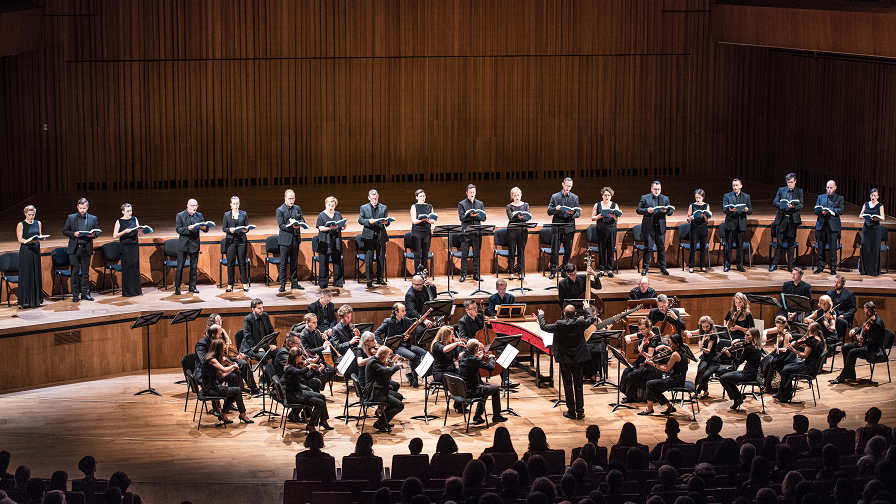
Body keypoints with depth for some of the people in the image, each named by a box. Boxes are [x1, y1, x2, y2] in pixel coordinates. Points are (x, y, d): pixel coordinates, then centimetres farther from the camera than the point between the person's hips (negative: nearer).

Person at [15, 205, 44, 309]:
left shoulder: (38, 223, 12)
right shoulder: (21, 225, -2)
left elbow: (40, 236, 14)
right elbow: (20, 239, -7)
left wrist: (40, 238, -10)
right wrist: (30, 241, -24)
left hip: (36, 250, 4)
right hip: (25, 251, -4)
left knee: (36, 275, 5)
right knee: (26, 275, -5)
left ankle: (36, 299, 12)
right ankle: (25, 301, -3)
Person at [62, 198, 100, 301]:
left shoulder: (93, 219, 7)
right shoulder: (71, 218, 5)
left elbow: (97, 231, 11)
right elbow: (65, 231, 5)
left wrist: (93, 235, -12)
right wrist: (73, 234, -13)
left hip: (86, 249, 1)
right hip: (74, 249, -1)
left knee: (85, 272, 5)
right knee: (75, 272, 0)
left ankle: (85, 293, 13)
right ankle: (75, 294, 6)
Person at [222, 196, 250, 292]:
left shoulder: (244, 214, 8)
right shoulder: (227, 215, 7)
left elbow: (247, 227, 8)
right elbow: (224, 228, 6)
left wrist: (245, 230, -15)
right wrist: (229, 230, -14)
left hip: (241, 241, 0)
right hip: (231, 241, 0)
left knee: (242, 262, 1)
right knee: (230, 263, 0)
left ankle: (245, 283, 7)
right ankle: (230, 285, 6)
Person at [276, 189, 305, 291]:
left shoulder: (297, 208, 10)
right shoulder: (280, 210, -6)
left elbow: (302, 220, 10)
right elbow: (281, 225, -12)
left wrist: (299, 223, -14)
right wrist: (292, 226, -27)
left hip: (295, 239, 5)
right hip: (285, 239, -5)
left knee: (294, 262, 11)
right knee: (283, 263, -1)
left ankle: (294, 283, 19)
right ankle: (282, 284, 4)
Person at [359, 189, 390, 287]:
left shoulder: (383, 208, 12)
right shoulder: (364, 208, 8)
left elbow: (387, 221, 8)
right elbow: (360, 220, 0)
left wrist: (386, 222, -16)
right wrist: (368, 221, -19)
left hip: (381, 236, 1)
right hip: (369, 237, -1)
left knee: (381, 258, 6)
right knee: (368, 259, -3)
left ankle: (380, 278, 15)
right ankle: (369, 280, 2)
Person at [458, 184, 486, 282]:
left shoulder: (480, 204, 12)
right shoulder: (461, 204, 4)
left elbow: (483, 218, 5)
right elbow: (461, 217, -7)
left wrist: (475, 216, -14)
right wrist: (470, 216, -24)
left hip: (477, 232, 3)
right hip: (465, 232, -3)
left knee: (476, 254, 5)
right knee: (464, 254, -3)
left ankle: (476, 275, 11)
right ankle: (463, 275, 2)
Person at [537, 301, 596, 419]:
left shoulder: (559, 325, -19)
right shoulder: (580, 323, -11)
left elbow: (544, 327, -5)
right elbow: (591, 319, 11)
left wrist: (540, 316, 14)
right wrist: (588, 308, 31)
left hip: (565, 359, -3)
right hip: (578, 358, 3)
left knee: (568, 386, 7)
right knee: (578, 385, 11)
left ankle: (571, 411, 10)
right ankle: (580, 411, 13)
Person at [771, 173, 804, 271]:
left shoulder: (799, 191, 7)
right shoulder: (781, 190, 9)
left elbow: (801, 205, -1)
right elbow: (775, 202, 5)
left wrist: (794, 206, -22)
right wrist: (782, 205, -16)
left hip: (793, 219, 0)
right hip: (782, 218, 0)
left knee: (791, 243, 4)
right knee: (779, 242, -4)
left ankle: (790, 266, 10)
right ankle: (774, 264, 3)